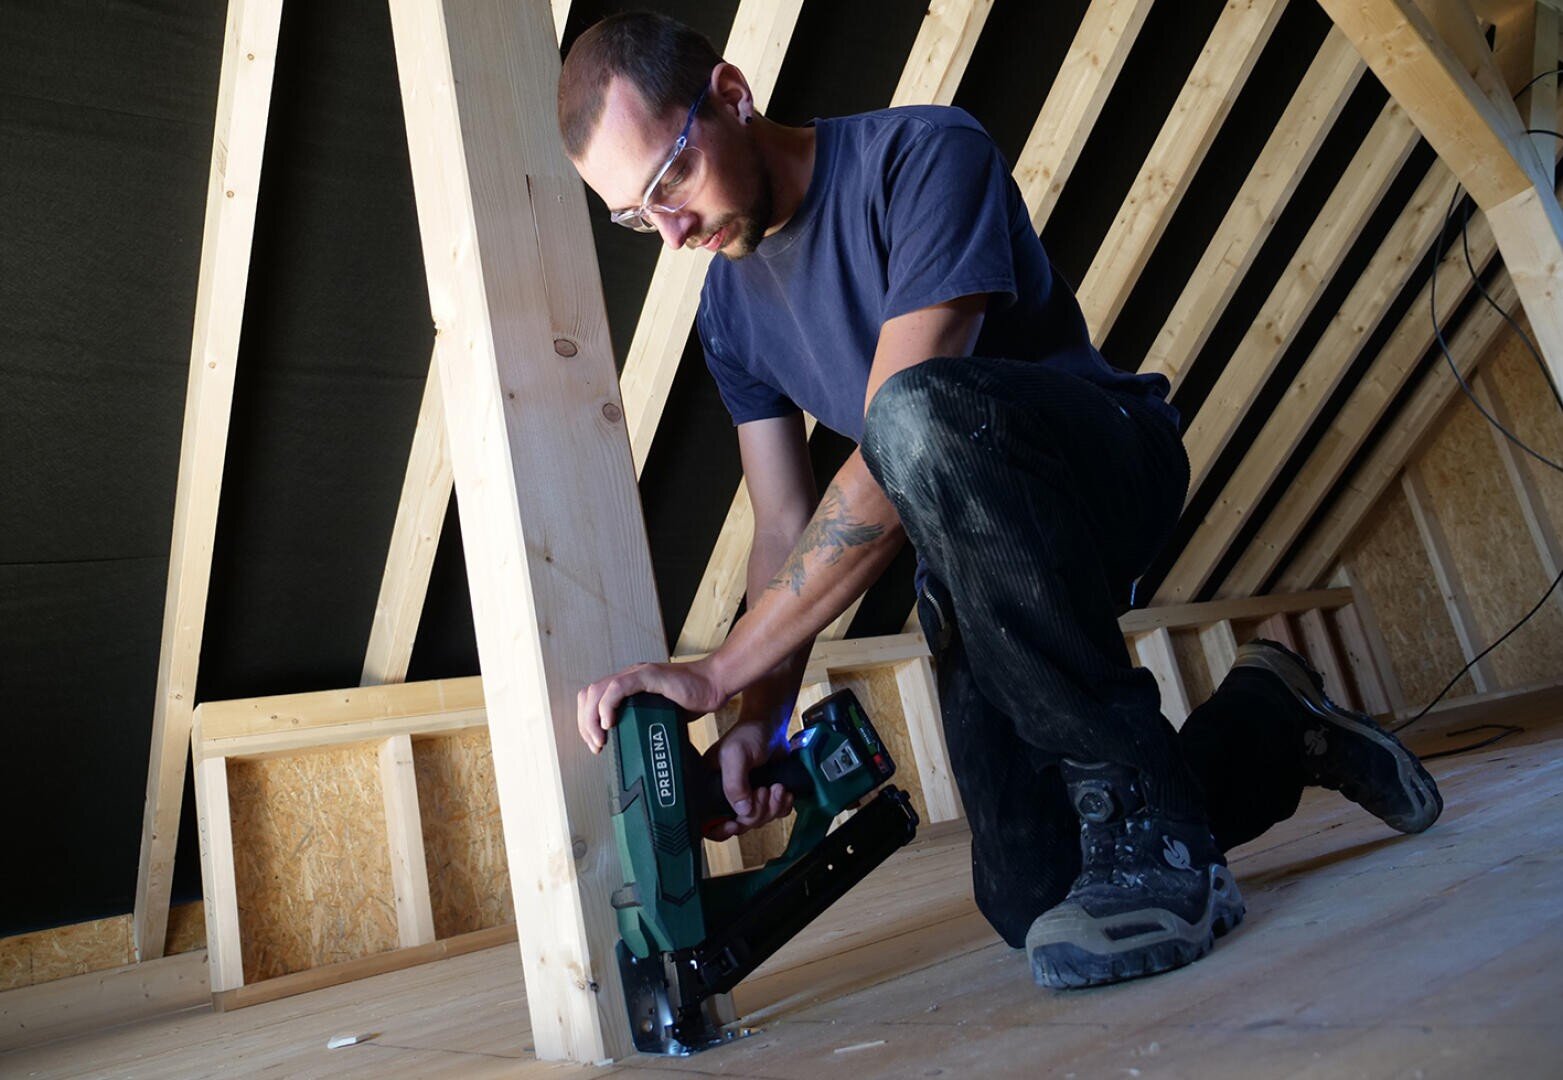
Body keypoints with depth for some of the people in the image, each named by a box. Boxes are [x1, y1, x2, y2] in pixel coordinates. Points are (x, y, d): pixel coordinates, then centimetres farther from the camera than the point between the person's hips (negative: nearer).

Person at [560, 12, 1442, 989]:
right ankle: (1267, 720, 26)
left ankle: (1147, 817, -26)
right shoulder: (731, 306, 5)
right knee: (1031, 901, 1)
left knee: (918, 415, -40)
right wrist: (762, 716, -15)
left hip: (1109, 461, -6)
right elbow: (786, 529, 1)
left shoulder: (922, 156, -19)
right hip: (971, 557, 7)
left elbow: (891, 467, -29)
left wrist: (718, 672, -29)